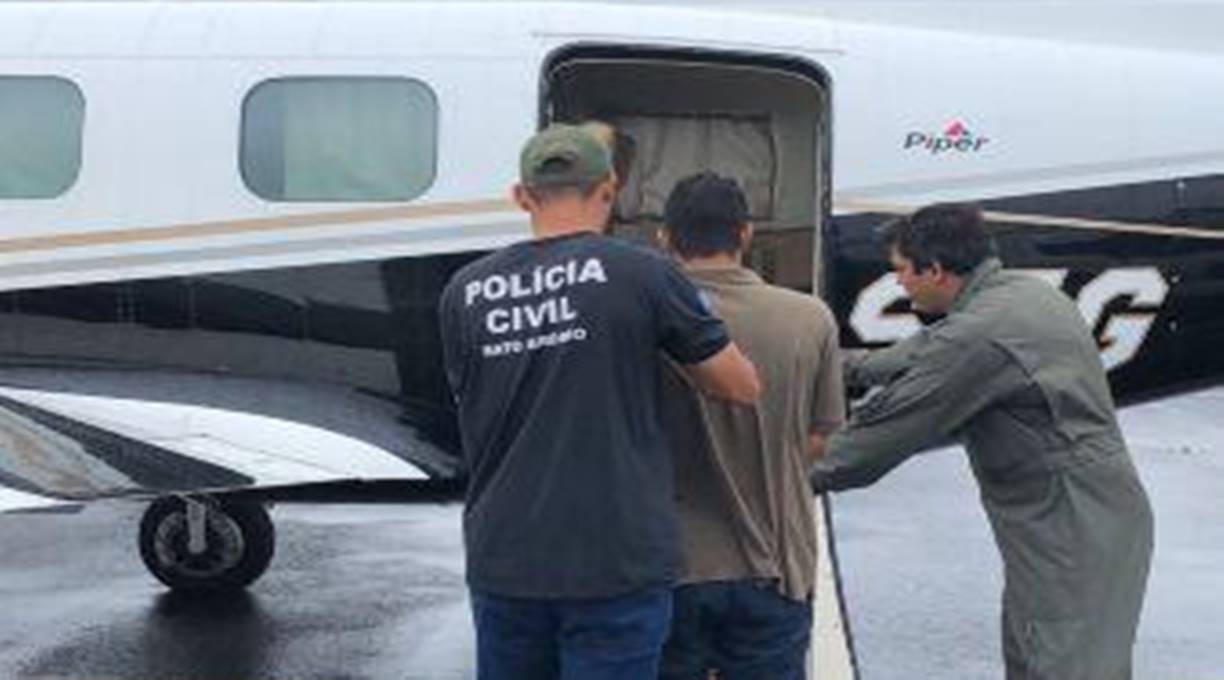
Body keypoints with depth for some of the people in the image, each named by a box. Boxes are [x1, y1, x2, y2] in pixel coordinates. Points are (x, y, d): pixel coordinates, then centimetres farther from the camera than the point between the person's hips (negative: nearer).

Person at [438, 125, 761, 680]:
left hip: (502, 562, 4)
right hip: (616, 564, -4)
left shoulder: (465, 292, 3)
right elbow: (743, 387, 2)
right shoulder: (641, 275, -8)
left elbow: (475, 418, 12)